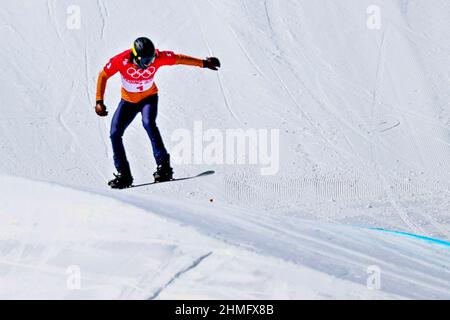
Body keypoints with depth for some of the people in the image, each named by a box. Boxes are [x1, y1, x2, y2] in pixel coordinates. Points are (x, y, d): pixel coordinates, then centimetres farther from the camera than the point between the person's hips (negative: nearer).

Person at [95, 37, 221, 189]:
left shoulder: (158, 57, -26)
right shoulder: (121, 60, -28)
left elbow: (178, 59, -10)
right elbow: (103, 76, -14)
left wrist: (203, 63, -6)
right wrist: (99, 101, -21)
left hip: (149, 98, -2)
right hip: (128, 101, 2)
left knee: (148, 123, -31)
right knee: (115, 134, -8)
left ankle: (163, 165, -27)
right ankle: (123, 174, 4)